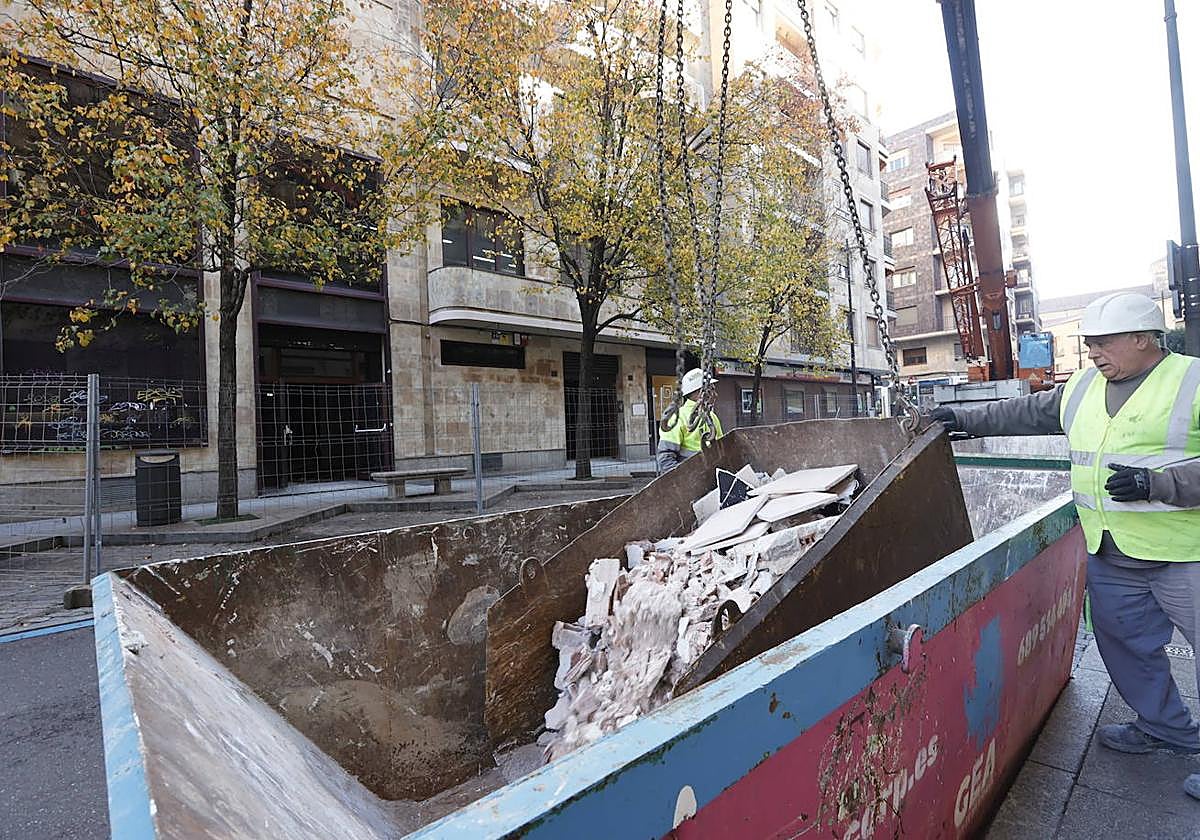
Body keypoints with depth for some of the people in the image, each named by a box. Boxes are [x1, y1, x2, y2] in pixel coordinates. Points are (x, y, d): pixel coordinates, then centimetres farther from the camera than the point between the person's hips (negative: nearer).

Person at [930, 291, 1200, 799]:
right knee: (1125, 643, 18)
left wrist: (1156, 483, -27)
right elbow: (1027, 413, 18)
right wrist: (966, 419, 15)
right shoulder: (1082, 389, 9)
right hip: (1110, 557, 7)